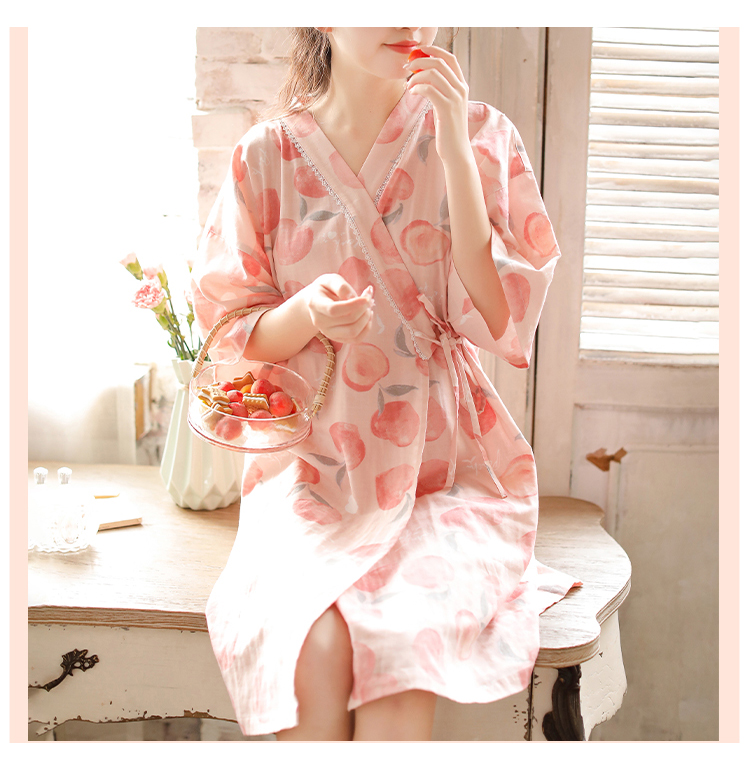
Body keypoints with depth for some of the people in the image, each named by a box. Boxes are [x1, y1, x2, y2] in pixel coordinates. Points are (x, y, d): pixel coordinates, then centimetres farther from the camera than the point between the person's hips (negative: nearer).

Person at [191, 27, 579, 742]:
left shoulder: (479, 134, 1)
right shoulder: (268, 155, 3)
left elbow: (498, 318, -9)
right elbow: (233, 334, 6)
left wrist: (455, 148, -14)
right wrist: (306, 314, -17)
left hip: (446, 456, 0)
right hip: (312, 457, 1)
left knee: (396, 634, -27)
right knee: (313, 641, -25)